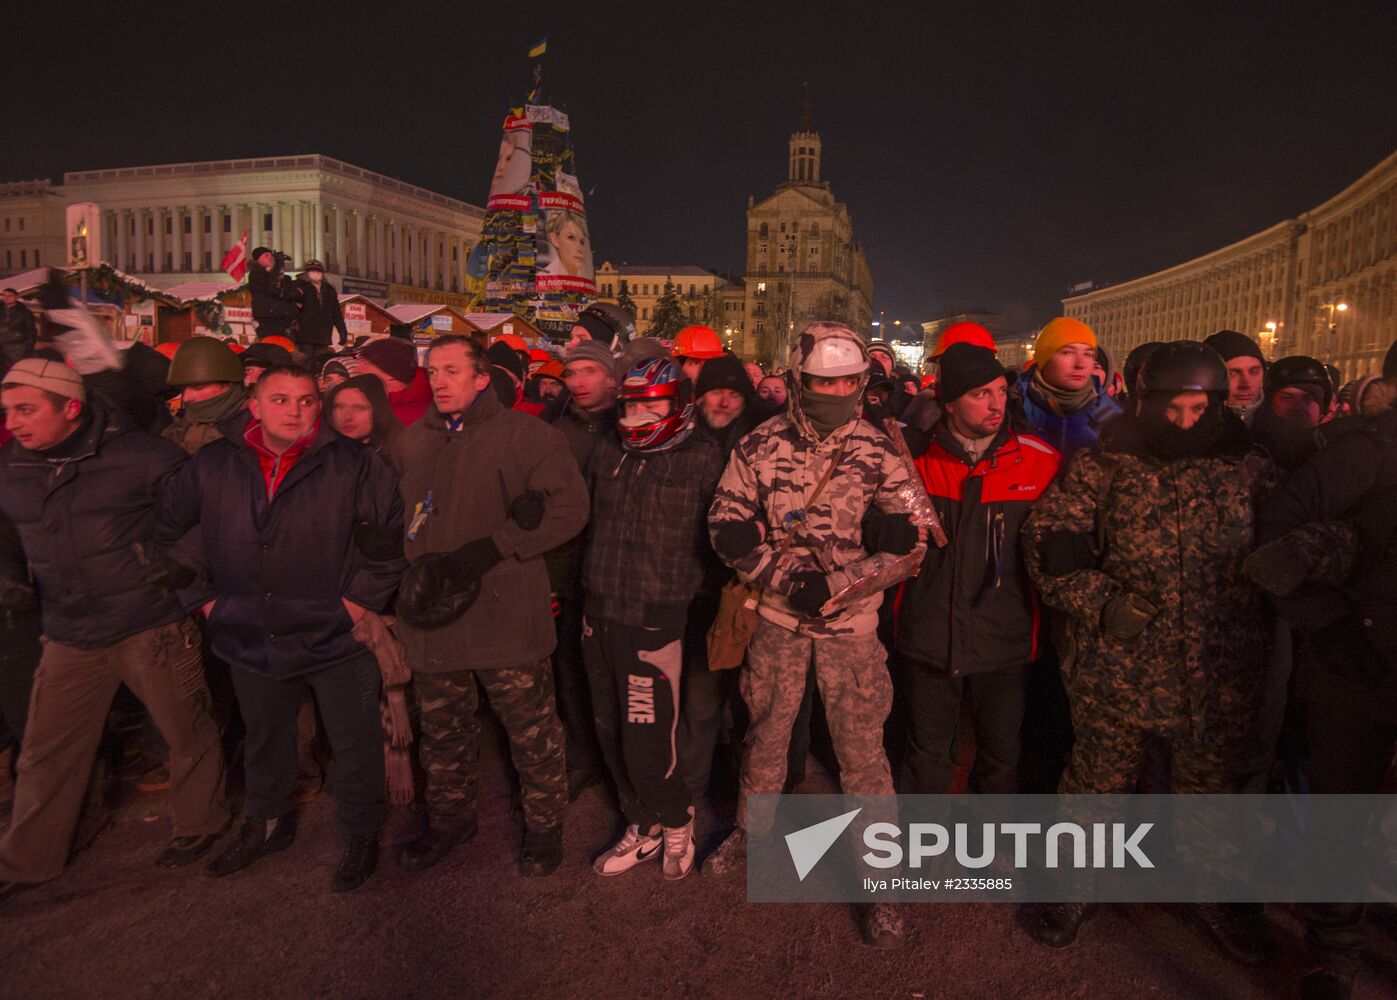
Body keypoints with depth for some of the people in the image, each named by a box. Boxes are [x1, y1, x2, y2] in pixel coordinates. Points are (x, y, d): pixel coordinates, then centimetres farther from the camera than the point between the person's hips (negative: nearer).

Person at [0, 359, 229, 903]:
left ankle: (199, 824, 33)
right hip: (70, 640, 5)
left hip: (152, 628, -4)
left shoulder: (142, 456, -12)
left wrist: (176, 558, -11)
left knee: (188, 732, 9)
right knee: (45, 755, 13)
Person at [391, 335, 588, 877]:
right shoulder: (412, 440, 10)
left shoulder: (524, 435, -6)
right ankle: (450, 818, 42)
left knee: (531, 731, 7)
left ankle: (544, 825, 29)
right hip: (433, 613, 5)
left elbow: (569, 507, -12)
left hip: (507, 614, -5)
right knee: (443, 731, 20)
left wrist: (491, 549, -18)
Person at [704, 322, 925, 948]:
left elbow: (906, 539, -6)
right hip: (776, 616, 1)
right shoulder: (759, 446, -3)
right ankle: (752, 829, 43)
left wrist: (835, 585, -18)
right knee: (765, 732, 17)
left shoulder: (877, 451, -4)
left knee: (862, 750, 2)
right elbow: (727, 525, -4)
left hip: (852, 621, -1)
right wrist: (785, 578, -15)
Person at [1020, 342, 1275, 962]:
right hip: (1119, 664, -2)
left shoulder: (1245, 465, 5)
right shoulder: (1105, 464, -3)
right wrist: (1098, 602, -14)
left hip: (1221, 671, 3)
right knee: (1099, 778, 11)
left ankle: (1207, 890, 44)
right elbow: (1047, 537, -5)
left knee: (1213, 785, 19)